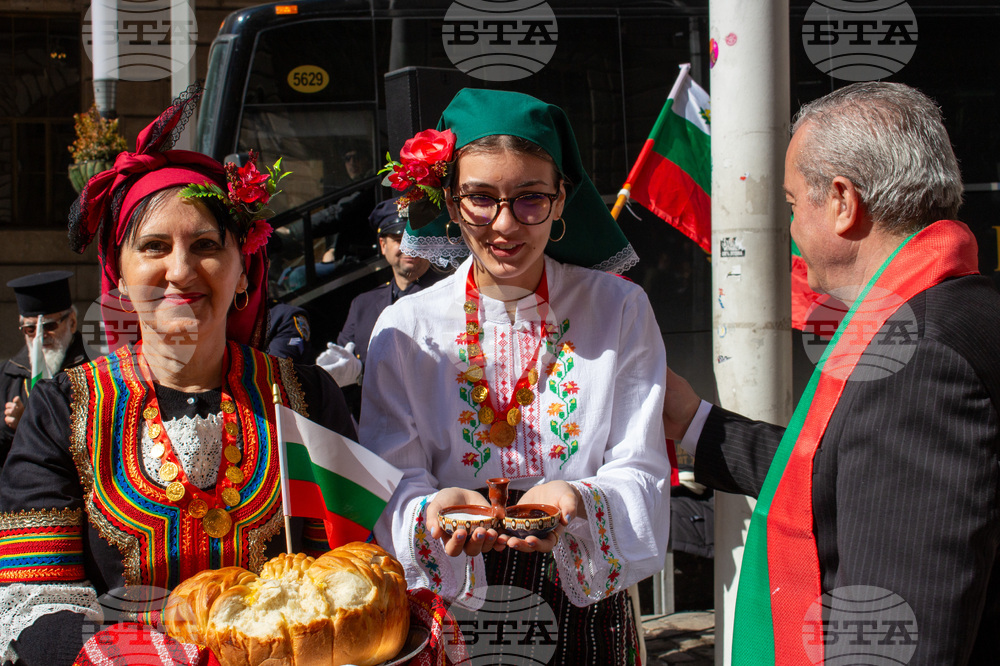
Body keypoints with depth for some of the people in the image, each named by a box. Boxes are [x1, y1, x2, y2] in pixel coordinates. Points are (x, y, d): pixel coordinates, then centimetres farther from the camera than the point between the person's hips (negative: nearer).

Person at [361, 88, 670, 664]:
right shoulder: (406, 330, -4)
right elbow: (392, 487, -7)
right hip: (452, 614, 0)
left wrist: (573, 501, -28)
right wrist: (436, 508, -30)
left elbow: (641, 473, -7)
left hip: (587, 605, 0)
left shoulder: (620, 311, -4)